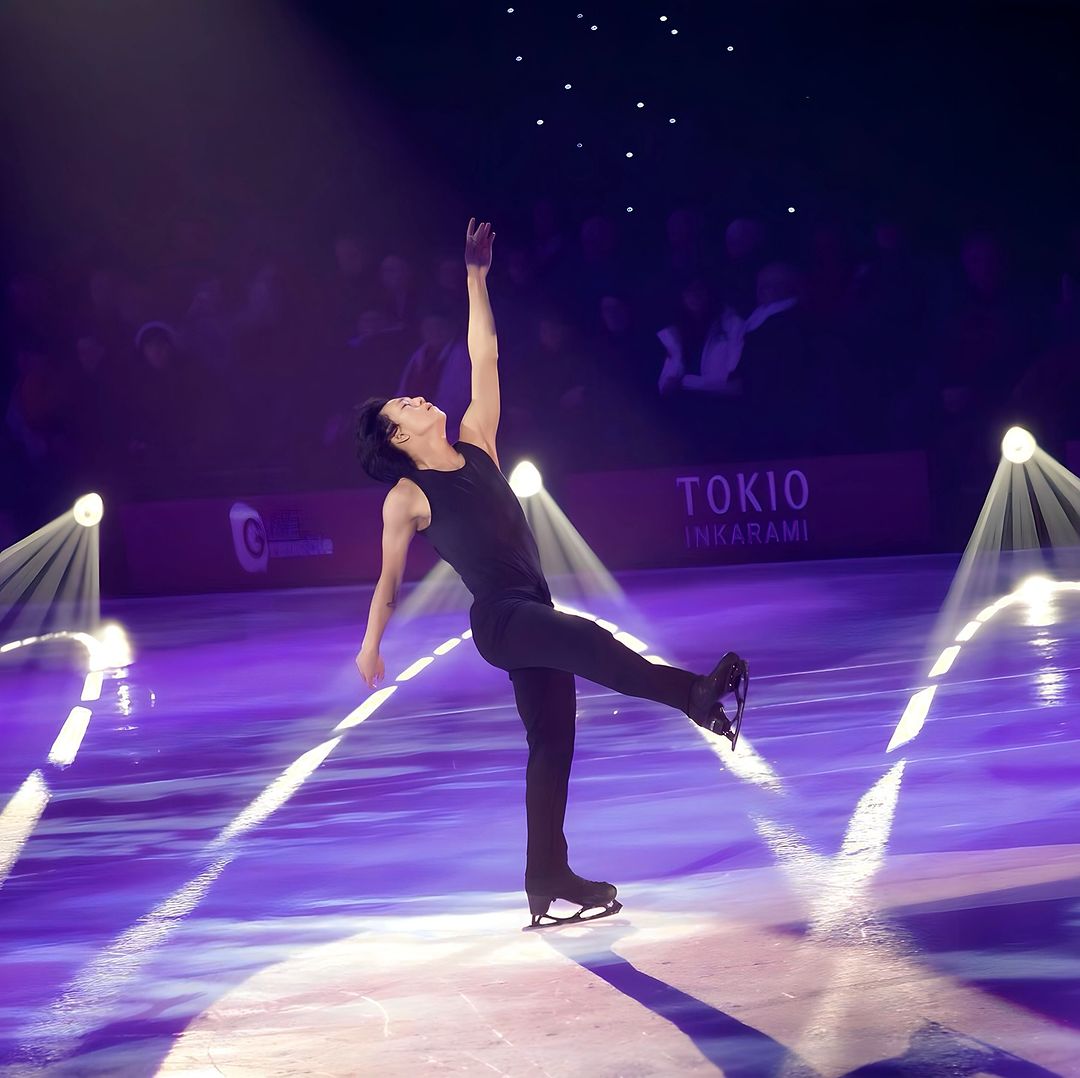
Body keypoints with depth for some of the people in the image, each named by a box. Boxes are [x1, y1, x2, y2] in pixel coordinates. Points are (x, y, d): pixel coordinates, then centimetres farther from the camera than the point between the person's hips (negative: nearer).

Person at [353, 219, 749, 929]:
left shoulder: (476, 445, 13)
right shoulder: (407, 497, -1)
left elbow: (484, 363, 10)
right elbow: (391, 578, 9)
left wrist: (477, 278, 6)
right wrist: (371, 646, 16)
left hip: (534, 617, 7)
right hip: (499, 618, -7)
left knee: (553, 744, 7)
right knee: (590, 641, -33)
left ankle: (549, 882, 12)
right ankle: (694, 695, -50)